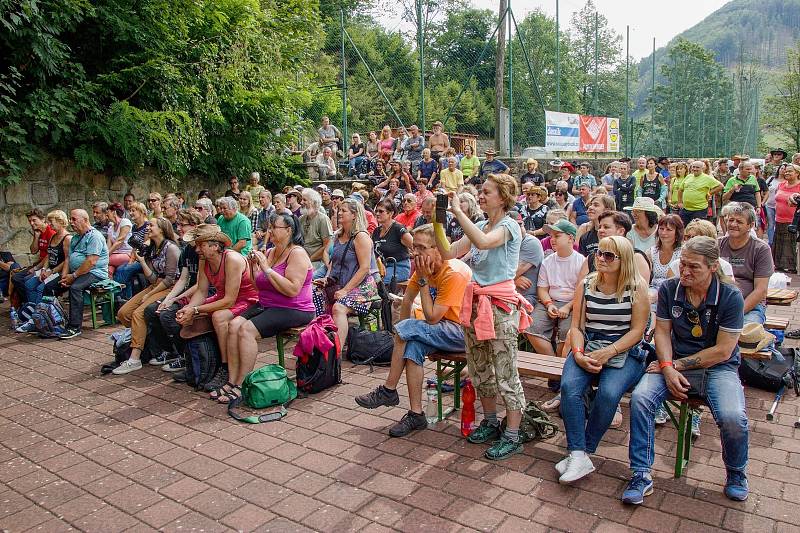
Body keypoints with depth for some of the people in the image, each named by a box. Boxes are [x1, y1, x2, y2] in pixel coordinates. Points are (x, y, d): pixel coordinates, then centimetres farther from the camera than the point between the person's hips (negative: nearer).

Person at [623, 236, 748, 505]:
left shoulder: (730, 297, -12)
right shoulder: (669, 289, -3)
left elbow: (722, 351, -13)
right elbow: (662, 331, 1)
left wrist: (678, 364, -14)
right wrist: (668, 368, -15)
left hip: (718, 367, -2)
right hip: (676, 363, 2)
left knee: (733, 417, -28)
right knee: (640, 398, -24)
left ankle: (736, 473, 8)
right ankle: (641, 475, -11)